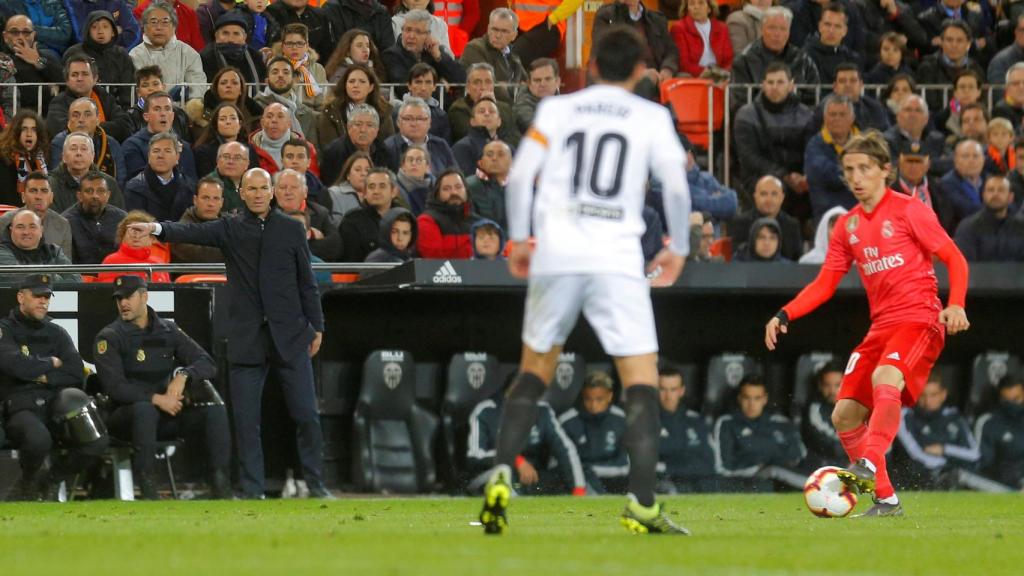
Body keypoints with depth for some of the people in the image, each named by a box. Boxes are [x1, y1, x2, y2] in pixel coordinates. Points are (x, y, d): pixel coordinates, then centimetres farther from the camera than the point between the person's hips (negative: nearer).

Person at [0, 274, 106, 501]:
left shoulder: (56, 333, 20)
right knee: (38, 438, -41)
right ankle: (28, 481, -4)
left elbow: (76, 375, 9)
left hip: (57, 406, 5)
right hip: (21, 408, -5)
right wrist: (51, 363, 0)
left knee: (98, 440, -23)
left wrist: (43, 376, -3)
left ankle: (51, 480, 4)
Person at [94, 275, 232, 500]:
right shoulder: (109, 338, 0)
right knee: (145, 409, -38)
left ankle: (220, 485, -27)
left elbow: (207, 364, 6)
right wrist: (156, 399, -23)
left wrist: (183, 376, -16)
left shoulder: (168, 331, 12)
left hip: (168, 415, 4)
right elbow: (114, 386, -13)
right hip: (127, 416, -4)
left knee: (214, 410, -19)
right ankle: (147, 487, -38)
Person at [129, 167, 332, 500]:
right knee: (246, 420, 0)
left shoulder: (291, 229, 7)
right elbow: (192, 233, -13)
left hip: (290, 335, 0)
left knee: (306, 414, 2)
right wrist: (158, 229, -31)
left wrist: (316, 326, 7)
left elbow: (307, 282, 9)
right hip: (247, 340, 0)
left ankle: (316, 484, 13)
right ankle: (251, 490, 7)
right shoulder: (230, 228, 4)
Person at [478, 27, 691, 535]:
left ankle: (502, 474, -1)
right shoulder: (651, 117, 8)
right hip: (617, 259, -2)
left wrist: (518, 239, 12)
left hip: (554, 252, 2)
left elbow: (519, 175, 2)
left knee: (535, 369, 17)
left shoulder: (557, 109, 11)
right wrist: (677, 248, 14)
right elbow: (676, 187, 1)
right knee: (641, 380, 0)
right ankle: (642, 504, -12)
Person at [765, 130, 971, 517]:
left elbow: (954, 259, -5)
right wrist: (785, 315, 2)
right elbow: (824, 284, 16)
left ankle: (870, 466, -45)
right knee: (844, 415, 0)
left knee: (885, 380, -36)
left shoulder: (908, 210, -4)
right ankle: (886, 500, 7)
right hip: (880, 326, 7)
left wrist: (956, 304, -22)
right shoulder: (848, 226, 13)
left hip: (919, 320, -7)